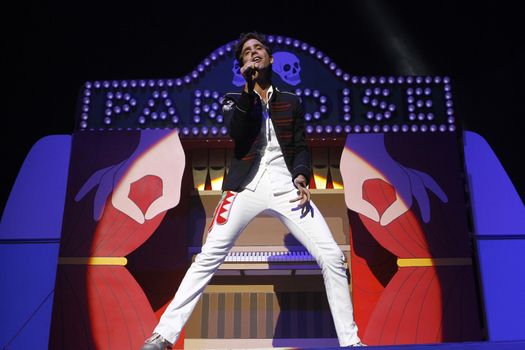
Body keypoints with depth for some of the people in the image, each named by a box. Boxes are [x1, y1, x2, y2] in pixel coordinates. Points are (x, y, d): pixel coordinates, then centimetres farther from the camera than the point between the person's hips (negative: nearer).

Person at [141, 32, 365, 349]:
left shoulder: (292, 101, 18)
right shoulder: (234, 99, 14)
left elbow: (301, 147, 11)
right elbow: (238, 133, -6)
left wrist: (301, 176, -10)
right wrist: (249, 87, -13)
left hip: (286, 186, 1)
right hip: (247, 186, -1)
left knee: (332, 257, -8)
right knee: (208, 258, -10)